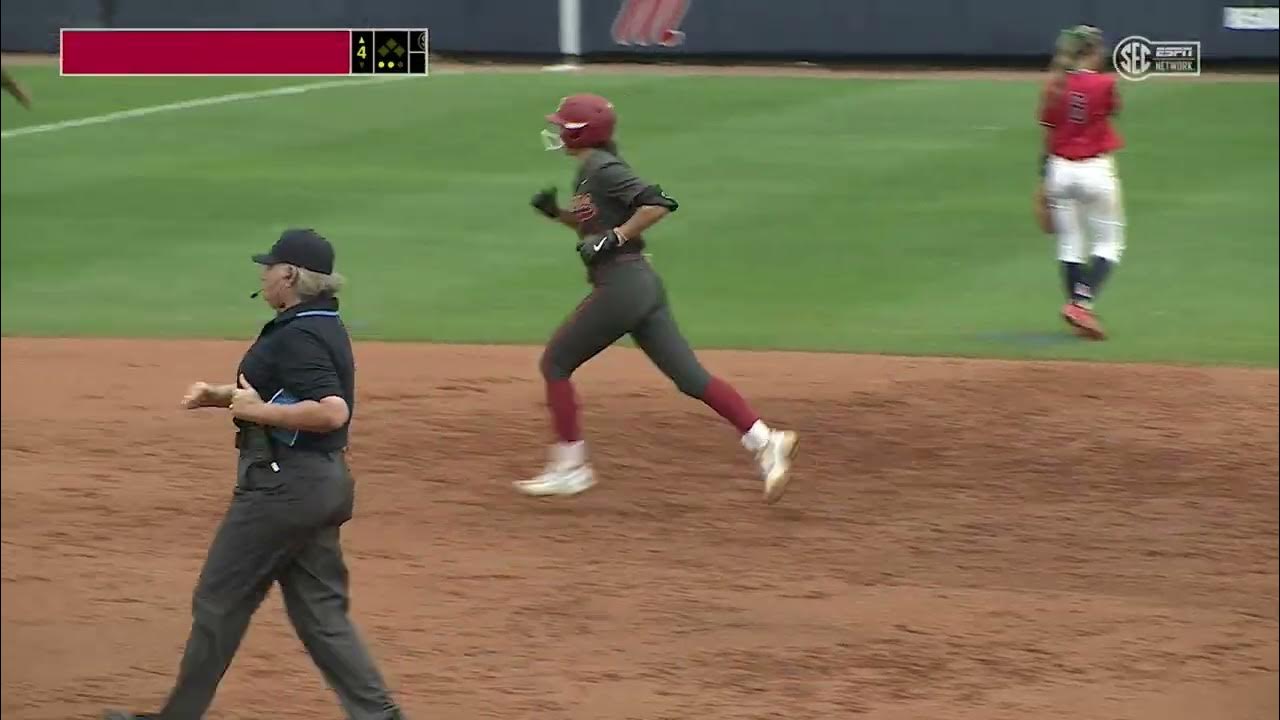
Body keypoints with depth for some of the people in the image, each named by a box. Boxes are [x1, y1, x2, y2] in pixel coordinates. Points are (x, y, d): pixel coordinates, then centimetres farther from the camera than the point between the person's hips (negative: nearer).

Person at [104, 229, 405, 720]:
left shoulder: (298, 337, -19)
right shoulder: (323, 326, 12)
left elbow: (333, 411, -31)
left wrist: (258, 411, -22)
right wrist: (223, 396, 15)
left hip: (283, 486, -10)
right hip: (322, 483, 10)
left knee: (220, 600, 2)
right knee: (319, 613, 10)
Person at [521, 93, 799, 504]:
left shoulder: (602, 170, -12)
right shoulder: (590, 171, 17)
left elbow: (658, 204, -22)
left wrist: (614, 238, -20)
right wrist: (556, 214, 15)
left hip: (620, 286, -10)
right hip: (643, 285, 10)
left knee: (555, 363, 3)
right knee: (688, 376, 3)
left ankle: (570, 466, 6)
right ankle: (764, 441, -6)